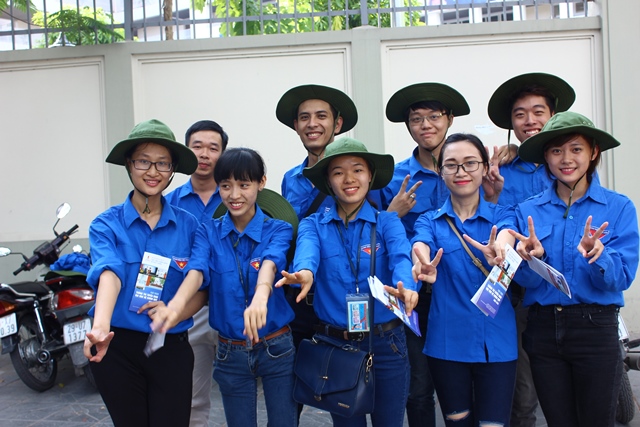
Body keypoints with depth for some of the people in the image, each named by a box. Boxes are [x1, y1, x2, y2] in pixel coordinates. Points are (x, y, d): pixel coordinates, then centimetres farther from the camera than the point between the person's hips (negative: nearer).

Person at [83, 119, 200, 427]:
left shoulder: (188, 224, 0)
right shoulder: (107, 224, -3)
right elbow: (110, 272, -22)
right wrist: (101, 325, -39)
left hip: (171, 347, 1)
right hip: (117, 347, 0)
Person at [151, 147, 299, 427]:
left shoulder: (278, 229, -6)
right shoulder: (208, 232, -1)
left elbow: (270, 264, -28)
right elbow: (196, 272, -19)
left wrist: (260, 296, -51)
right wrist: (174, 307, -41)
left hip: (276, 348, -1)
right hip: (231, 352, 2)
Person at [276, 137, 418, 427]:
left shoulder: (387, 222, -1)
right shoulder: (313, 224, 0)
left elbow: (401, 257, -21)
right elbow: (307, 252, -22)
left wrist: (405, 286, -45)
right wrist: (304, 273, -46)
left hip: (386, 342, 0)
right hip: (334, 345, 1)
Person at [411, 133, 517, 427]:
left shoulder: (502, 215, 3)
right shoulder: (429, 221, 3)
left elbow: (506, 236, -21)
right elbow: (420, 248, -20)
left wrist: (498, 251, -47)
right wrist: (423, 266, -45)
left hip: (496, 340, 0)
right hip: (447, 341, 1)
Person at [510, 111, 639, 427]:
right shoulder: (528, 211, 2)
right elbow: (526, 280, -1)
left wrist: (597, 256, -29)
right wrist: (533, 257, -23)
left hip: (596, 329, -2)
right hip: (543, 329, 2)